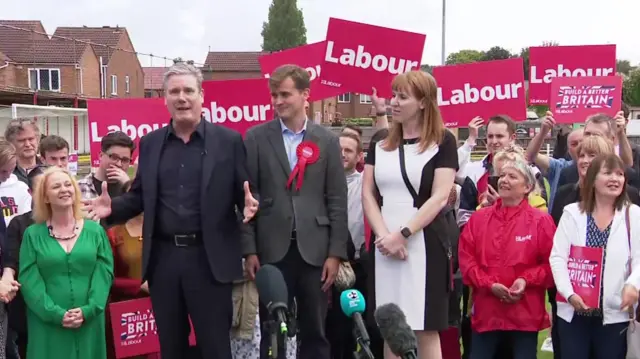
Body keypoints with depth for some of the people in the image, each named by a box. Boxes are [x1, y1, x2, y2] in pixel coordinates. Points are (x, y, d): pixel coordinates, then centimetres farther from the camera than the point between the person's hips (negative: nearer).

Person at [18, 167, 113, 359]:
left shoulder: (95, 231, 7)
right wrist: (55, 314, -14)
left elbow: (104, 273, 0)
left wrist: (88, 310, -13)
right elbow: (29, 280, -3)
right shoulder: (33, 234, 4)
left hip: (89, 322, 1)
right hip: (48, 324, -1)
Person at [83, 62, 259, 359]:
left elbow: (243, 194, 1)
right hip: (163, 257, 4)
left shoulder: (228, 140, -1)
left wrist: (248, 205, -22)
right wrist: (112, 207, -5)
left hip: (208, 258, -3)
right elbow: (140, 196, 13)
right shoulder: (150, 143, 9)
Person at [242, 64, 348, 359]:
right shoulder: (256, 138, 3)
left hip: (314, 250, 1)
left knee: (315, 331, 10)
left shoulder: (327, 140, 6)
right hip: (272, 250, -1)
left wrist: (336, 252, -2)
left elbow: (337, 200, 3)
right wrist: (249, 249, -5)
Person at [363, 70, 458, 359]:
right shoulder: (380, 145, 14)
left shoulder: (443, 142, 0)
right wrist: (384, 235, -8)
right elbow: (367, 194, 8)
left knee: (426, 329, -1)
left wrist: (402, 234, -16)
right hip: (385, 244, 4)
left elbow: (439, 197, -8)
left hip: (424, 243, -4)